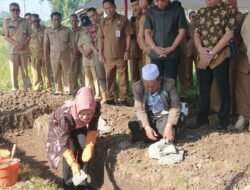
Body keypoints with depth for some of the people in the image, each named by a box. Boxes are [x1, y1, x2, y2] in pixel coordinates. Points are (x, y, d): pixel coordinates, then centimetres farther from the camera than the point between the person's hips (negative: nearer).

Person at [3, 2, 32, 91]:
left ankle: (27, 88, 5)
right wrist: (16, 44, -14)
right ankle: (15, 89, 4)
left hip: (24, 49, 1)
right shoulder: (7, 22, 5)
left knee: (25, 70, 2)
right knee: (13, 70, -1)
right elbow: (6, 37, 0)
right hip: (12, 50, -1)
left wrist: (23, 44, -11)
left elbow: (29, 35, 6)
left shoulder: (25, 21, 8)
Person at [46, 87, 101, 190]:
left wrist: (89, 147, -30)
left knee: (84, 147, -16)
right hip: (59, 125, -3)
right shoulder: (66, 115, -44)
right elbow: (64, 144, -39)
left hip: (79, 126, 3)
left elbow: (92, 129, -18)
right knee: (71, 149, -21)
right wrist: (74, 165, -46)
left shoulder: (96, 108, -35)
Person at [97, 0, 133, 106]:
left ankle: (123, 99, 7)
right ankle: (110, 98, 17)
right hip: (108, 56, 3)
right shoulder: (103, 22, 9)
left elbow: (128, 36, -1)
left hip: (121, 55, -3)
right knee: (109, 78, 8)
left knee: (123, 78, 1)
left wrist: (127, 51, -7)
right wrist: (100, 54, 4)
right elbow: (100, 39, 10)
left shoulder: (123, 19, -1)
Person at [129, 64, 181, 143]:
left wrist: (169, 126, -30)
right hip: (147, 115, 2)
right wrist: (147, 127, -31)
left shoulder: (169, 84, -17)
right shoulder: (138, 87, -13)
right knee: (133, 126, -24)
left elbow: (175, 106, -17)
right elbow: (139, 109, -16)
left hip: (164, 115, -2)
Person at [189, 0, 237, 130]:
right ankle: (202, 118, 25)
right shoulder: (201, 12, 11)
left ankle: (224, 120, 16)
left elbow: (229, 34, -11)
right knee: (203, 89, 12)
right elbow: (196, 33, 10)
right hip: (203, 57, 5)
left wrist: (212, 52, -12)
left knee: (223, 89, 3)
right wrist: (200, 49, -10)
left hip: (220, 56, -5)